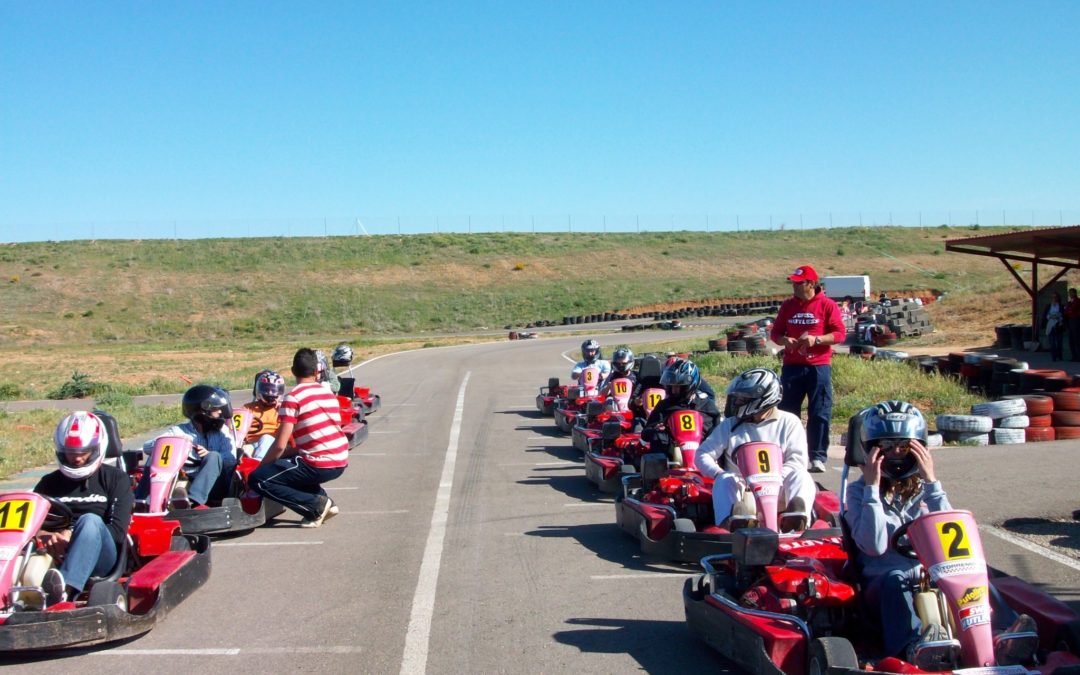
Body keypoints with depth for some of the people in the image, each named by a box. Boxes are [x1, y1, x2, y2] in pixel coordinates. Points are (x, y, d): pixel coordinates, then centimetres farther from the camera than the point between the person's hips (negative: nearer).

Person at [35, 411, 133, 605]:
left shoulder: (115, 479, 13)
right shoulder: (50, 483, 22)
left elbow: (118, 531, 1)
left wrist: (74, 535, -13)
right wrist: (45, 535, -16)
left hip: (99, 556, -2)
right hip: (56, 554, 3)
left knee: (90, 521, -34)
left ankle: (64, 588, -59)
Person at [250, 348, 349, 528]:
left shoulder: (293, 397, -9)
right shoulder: (329, 394, 13)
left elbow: (280, 445, -11)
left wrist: (263, 465, 7)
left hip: (319, 465, -8)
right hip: (340, 463, 8)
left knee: (257, 480, -2)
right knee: (287, 460, 32)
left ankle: (315, 506, -6)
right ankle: (325, 502, 13)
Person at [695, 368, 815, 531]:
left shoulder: (789, 422, 9)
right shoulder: (730, 425, 13)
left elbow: (798, 459, -3)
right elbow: (702, 455, 8)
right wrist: (719, 473, -13)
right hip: (742, 491, 1)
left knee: (800, 476, -28)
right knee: (725, 480, -29)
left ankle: (797, 515, -57)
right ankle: (727, 524, -55)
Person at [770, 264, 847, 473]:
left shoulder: (827, 305, -2)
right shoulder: (788, 306, 10)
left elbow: (840, 333, -4)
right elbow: (775, 332, 15)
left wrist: (816, 339, -17)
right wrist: (785, 340, -7)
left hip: (819, 367, -4)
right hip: (791, 367, 4)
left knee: (820, 414, -2)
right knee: (787, 412, 6)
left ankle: (818, 457, 4)